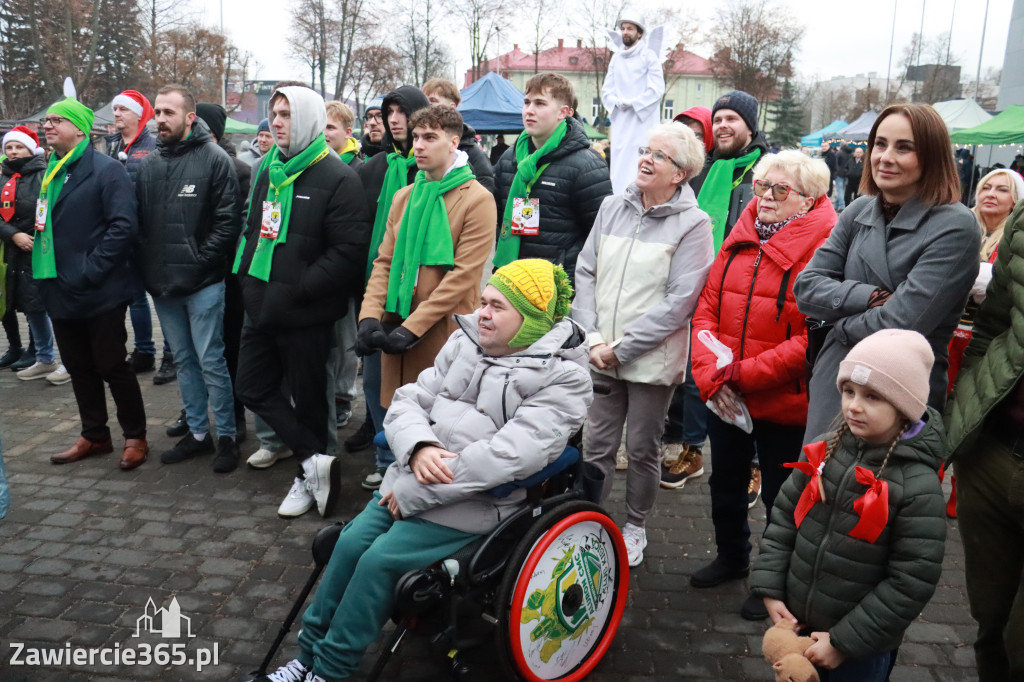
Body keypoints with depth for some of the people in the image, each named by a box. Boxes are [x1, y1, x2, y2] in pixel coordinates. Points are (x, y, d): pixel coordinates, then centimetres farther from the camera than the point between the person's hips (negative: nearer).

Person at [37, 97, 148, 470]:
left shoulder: (106, 170, -10)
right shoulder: (50, 172, 15)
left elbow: (124, 226, -20)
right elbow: (44, 226, 23)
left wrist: (90, 270, -22)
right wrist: (42, 271, 10)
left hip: (99, 293, -8)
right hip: (61, 292, 8)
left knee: (112, 366, 1)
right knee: (78, 368, 15)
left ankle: (135, 437, 16)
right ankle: (94, 436, 29)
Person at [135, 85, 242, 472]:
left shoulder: (214, 159, -6)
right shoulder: (148, 165, 11)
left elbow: (227, 221, -10)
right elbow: (139, 222, 15)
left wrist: (201, 261, -14)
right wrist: (147, 266, 4)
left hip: (202, 283, -6)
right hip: (161, 283, 6)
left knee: (211, 362, -1)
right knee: (183, 361, 13)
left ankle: (226, 436, 12)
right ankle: (198, 433, 25)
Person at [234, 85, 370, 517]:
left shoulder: (337, 178, -13)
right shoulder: (268, 170, 13)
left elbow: (349, 251, -19)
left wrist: (298, 288, -20)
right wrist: (247, 275, 8)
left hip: (305, 313, -8)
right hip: (263, 307, 8)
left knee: (307, 398, 6)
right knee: (252, 387, 9)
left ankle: (307, 479, 25)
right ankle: (315, 460, 13)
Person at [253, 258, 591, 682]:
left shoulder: (564, 377, -14)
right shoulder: (466, 341, 6)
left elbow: (509, 454, -25)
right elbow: (409, 401, 4)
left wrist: (415, 492, -22)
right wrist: (419, 448, -20)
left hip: (475, 502, -6)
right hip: (415, 478, 6)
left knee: (380, 560, -16)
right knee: (351, 543, -7)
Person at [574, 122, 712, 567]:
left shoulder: (692, 225, -8)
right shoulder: (613, 207, 5)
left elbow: (678, 302, -14)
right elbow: (585, 273, 4)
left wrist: (621, 347, -14)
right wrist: (592, 337, -7)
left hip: (651, 360, -3)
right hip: (601, 357, 3)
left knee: (642, 449, 11)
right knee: (597, 446, 11)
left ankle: (635, 527, 31)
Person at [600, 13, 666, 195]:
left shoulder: (649, 56, 1)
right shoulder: (616, 58, 16)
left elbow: (657, 89, -8)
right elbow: (606, 91, 13)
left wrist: (632, 103, -11)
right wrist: (618, 103, -6)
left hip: (643, 120, -5)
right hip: (620, 124, 5)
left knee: (639, 169, -13)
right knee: (618, 170, 2)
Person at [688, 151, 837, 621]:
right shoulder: (740, 239, 4)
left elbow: (813, 338, -22)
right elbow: (706, 309, 2)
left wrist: (743, 374, -21)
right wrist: (711, 375, -12)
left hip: (783, 402, -6)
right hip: (724, 399, 6)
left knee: (779, 498, 12)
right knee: (725, 484, 23)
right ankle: (731, 557, 48)